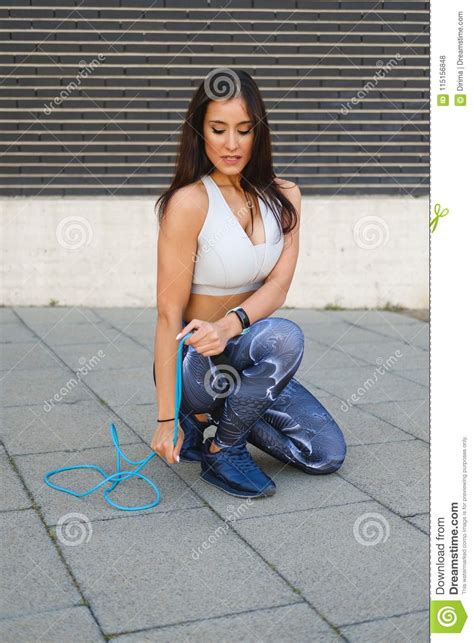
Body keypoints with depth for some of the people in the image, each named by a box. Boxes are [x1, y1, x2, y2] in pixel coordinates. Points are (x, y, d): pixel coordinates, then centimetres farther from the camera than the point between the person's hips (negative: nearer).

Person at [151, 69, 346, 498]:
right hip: (195, 364, -6)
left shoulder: (283, 197, 0)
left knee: (328, 454, -1)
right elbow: (169, 312, -20)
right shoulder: (189, 202, -18)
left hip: (242, 351, 6)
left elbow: (278, 285, -10)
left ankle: (215, 414, 16)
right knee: (282, 336, -35)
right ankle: (223, 453, -11)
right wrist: (166, 418, -21)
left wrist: (228, 325, -32)